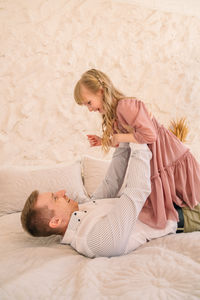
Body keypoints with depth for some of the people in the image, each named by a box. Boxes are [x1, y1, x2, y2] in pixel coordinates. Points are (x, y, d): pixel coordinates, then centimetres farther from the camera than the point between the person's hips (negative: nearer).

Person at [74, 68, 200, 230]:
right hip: (153, 168, 9)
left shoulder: (125, 105, -19)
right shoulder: (113, 113, 13)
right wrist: (104, 142, 6)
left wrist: (118, 138, -15)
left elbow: (149, 135, -28)